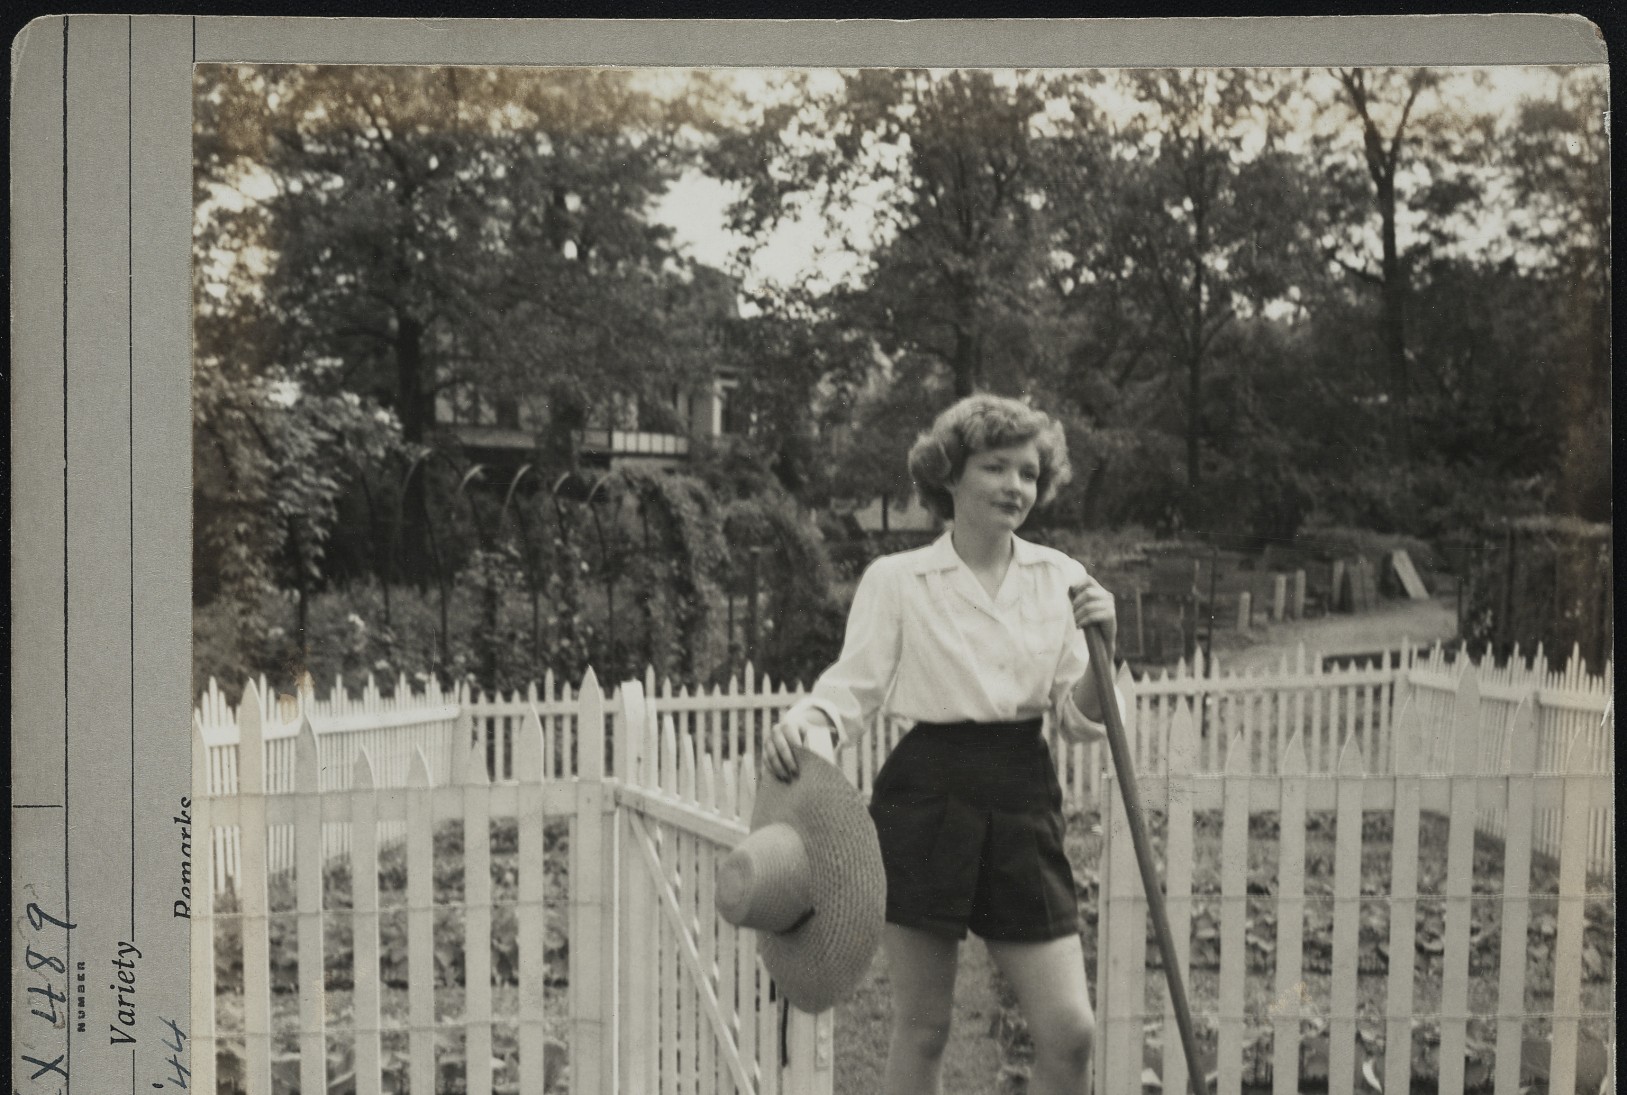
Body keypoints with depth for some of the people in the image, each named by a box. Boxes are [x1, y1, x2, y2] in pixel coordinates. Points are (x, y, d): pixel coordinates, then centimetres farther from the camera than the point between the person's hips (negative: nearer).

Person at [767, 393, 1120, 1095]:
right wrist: (805, 722, -25)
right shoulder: (896, 578, -1)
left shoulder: (1060, 578, 8)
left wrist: (1101, 647, -10)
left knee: (1070, 1031, 1)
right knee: (922, 1028, 7)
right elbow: (853, 688, -4)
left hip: (1024, 804, 3)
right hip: (926, 800, -3)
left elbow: (1081, 720, 8)